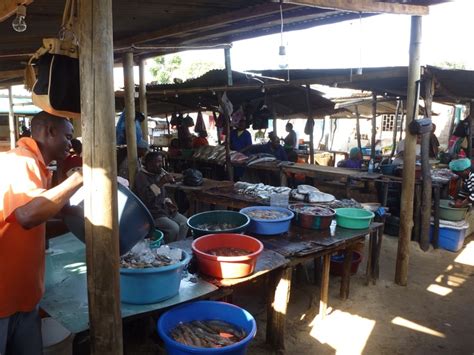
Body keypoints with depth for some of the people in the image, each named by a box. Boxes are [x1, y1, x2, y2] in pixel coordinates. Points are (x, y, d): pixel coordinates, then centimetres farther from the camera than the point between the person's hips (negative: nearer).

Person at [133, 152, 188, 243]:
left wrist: (168, 202, 5)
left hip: (163, 209, 8)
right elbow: (146, 197, -29)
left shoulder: (159, 174, 11)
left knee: (185, 223, -7)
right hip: (152, 214, -8)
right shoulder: (141, 176, -13)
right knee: (174, 228, -24)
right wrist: (160, 183, -31)